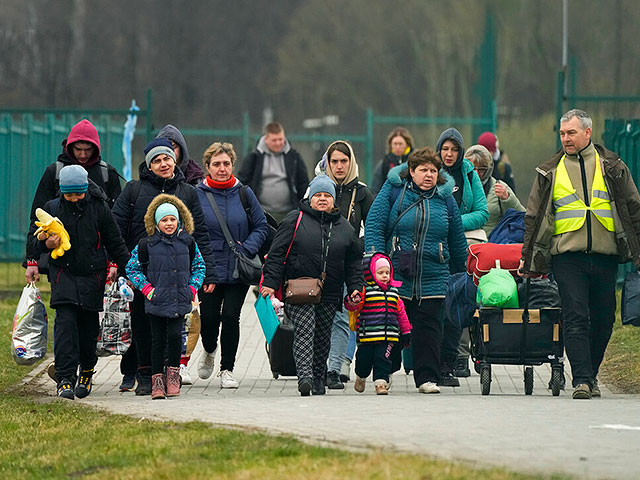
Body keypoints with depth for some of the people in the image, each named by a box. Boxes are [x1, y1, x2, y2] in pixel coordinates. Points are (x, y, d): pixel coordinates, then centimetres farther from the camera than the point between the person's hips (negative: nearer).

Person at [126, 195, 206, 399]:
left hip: (180, 300, 1)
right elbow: (132, 268, 6)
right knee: (158, 339, 0)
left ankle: (173, 374, 7)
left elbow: (199, 267, 17)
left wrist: (192, 288, 5)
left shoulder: (188, 243, 6)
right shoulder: (147, 245, -1)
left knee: (175, 335, -11)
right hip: (157, 301, -1)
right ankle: (157, 379, 8)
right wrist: (146, 288, -3)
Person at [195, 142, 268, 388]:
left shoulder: (244, 193, 4)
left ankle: (227, 370, 9)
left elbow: (261, 226, 8)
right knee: (209, 317, -1)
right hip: (208, 270, 0)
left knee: (231, 317, -5)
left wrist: (246, 249, -7)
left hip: (238, 271, 1)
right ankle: (209, 351, 34)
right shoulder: (197, 194, 0)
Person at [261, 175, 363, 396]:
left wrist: (355, 287, 6)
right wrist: (270, 282, -9)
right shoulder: (295, 220, 1)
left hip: (329, 294, 4)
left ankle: (319, 381, 21)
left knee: (323, 337, 9)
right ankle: (304, 376, -28)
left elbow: (354, 262, 18)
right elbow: (277, 253, -1)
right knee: (304, 329, -18)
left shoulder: (344, 227, 13)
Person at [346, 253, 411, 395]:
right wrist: (352, 302, -38)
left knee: (383, 359, -5)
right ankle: (361, 377, 33)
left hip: (388, 336, 3)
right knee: (364, 360, 7)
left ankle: (381, 382, 0)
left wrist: (406, 331, 19)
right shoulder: (365, 289, -3)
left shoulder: (393, 291, 12)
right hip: (367, 334, -3)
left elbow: (401, 312, 19)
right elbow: (353, 306, -13)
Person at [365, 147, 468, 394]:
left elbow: (457, 239, 18)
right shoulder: (393, 191, 1)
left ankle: (427, 377, 0)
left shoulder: (445, 198, 9)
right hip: (396, 275, -1)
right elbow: (374, 225, -3)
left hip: (432, 278, 2)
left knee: (428, 327, -2)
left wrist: (460, 271, 22)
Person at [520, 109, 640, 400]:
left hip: (605, 256, 1)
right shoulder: (549, 172, 9)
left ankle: (590, 374, 22)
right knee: (575, 318, -12)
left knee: (603, 319, 6)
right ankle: (582, 379, -15)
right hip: (567, 256, -1)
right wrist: (528, 258, 9)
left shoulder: (612, 167, 10)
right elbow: (533, 217, 13)